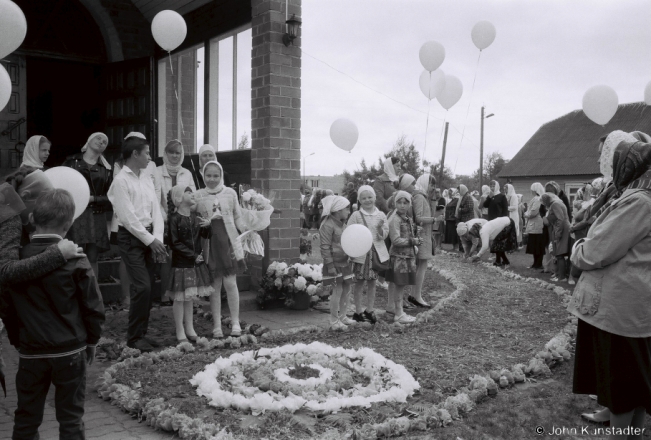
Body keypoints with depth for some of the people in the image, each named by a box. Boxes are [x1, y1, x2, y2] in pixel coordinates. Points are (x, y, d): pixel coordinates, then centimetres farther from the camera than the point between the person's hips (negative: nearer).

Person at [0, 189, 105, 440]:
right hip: (70, 351, -3)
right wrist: (91, 341, 5)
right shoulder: (75, 260, -13)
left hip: (30, 353, 3)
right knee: (70, 418, 9)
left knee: (26, 419, 17)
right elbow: (93, 307, -9)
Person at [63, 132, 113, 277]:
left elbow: (111, 197, 6)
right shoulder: (72, 161, 10)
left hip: (96, 217, 2)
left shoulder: (107, 168, 12)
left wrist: (93, 198, -9)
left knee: (92, 259, 4)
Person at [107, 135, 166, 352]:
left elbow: (155, 209, 7)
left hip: (149, 237, 7)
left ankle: (141, 333, 21)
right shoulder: (121, 180, -11)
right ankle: (133, 337, 3)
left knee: (147, 287, 9)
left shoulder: (147, 177, 10)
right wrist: (150, 240, -12)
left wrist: (158, 238, -4)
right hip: (131, 237, -7)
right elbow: (128, 218, -14)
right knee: (142, 287, -12)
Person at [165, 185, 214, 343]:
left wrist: (207, 226, -9)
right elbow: (175, 243, -15)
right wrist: (193, 256, -15)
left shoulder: (195, 217, 9)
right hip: (180, 264, -6)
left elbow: (205, 236, 12)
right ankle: (180, 332, 11)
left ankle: (189, 329, 24)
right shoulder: (174, 219, -11)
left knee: (189, 297, 15)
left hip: (196, 263, 6)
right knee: (179, 298, 1)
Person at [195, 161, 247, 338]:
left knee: (230, 282, -2)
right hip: (210, 244, 0)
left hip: (228, 241, 0)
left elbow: (237, 217, 9)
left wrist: (245, 228, -7)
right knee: (215, 285, 6)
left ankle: (235, 322, 11)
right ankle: (217, 325, 16)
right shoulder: (198, 196, 3)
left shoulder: (230, 193, 3)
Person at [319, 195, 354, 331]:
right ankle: (334, 321, 4)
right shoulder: (327, 225, -15)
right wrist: (330, 266, -20)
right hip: (334, 262, -9)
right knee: (337, 290, -6)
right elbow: (325, 247, -17)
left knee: (346, 289, 11)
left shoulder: (342, 223, 13)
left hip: (344, 261, 9)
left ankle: (342, 316, 25)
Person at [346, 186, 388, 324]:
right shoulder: (356, 215, -4)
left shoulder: (381, 215, 5)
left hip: (376, 252, 3)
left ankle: (370, 310, 24)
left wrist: (380, 228, -17)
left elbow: (384, 235, 2)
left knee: (372, 282, 11)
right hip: (360, 253, -3)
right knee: (359, 282, 5)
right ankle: (358, 311, 17)